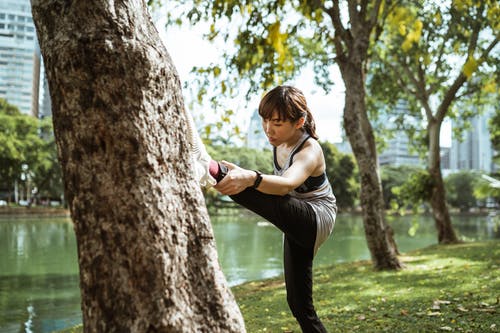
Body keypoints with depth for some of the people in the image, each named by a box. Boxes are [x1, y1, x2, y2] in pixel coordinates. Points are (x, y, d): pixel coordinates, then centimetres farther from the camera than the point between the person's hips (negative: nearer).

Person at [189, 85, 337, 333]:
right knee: (298, 302, 11)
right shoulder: (279, 141, -4)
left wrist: (250, 178, -66)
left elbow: (286, 184, -50)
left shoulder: (310, 151, -26)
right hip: (297, 225, 8)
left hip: (317, 220, -8)